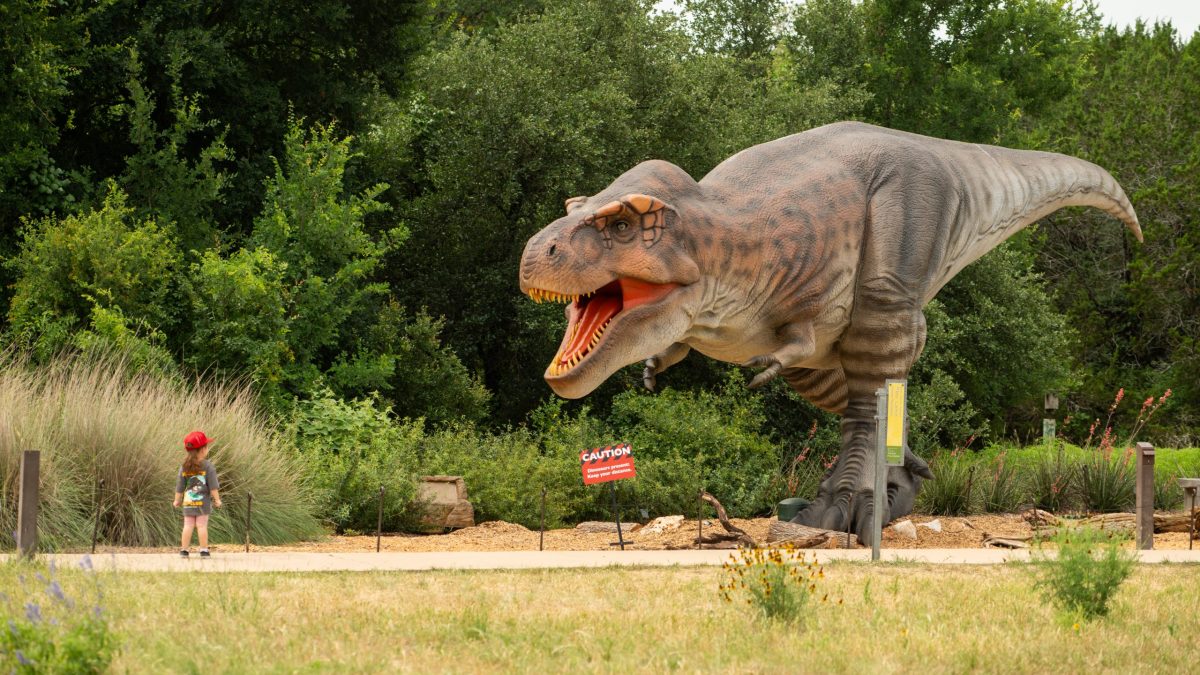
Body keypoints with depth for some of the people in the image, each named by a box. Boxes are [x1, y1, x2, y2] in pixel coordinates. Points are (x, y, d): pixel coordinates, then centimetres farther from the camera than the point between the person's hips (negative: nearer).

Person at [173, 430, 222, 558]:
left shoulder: (184, 467, 2)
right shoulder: (207, 466, -8)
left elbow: (180, 486, 8)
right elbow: (213, 485, -8)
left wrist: (177, 500, 19)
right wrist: (217, 499, -1)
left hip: (188, 502, 3)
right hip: (203, 501, -3)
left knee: (188, 525, 5)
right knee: (202, 525, -1)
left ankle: (184, 550, 5)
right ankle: (204, 550, 0)